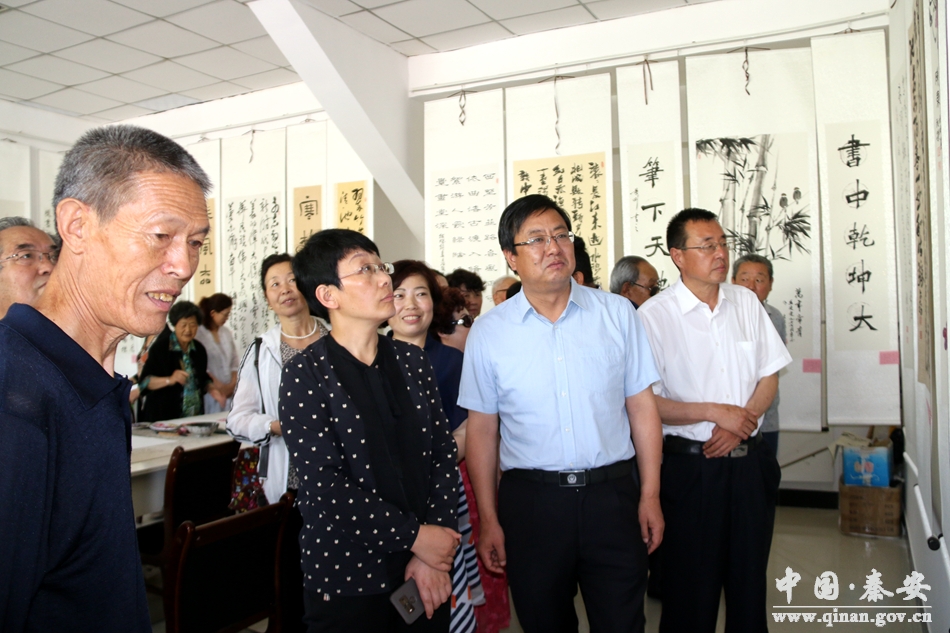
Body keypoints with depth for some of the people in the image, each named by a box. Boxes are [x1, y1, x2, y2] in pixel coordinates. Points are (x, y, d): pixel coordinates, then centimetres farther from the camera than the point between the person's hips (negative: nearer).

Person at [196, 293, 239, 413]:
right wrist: (219, 386, -12)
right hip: (210, 392, -5)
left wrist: (232, 384, -1)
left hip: (228, 392, 5)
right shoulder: (198, 334, -9)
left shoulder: (226, 333, 10)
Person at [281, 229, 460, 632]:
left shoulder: (412, 362, 5)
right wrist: (414, 536, -13)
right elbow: (325, 487, -15)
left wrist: (434, 557, -8)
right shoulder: (305, 376, -8)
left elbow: (443, 454, 2)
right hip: (346, 578, -4)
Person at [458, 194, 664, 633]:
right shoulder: (488, 333, -2)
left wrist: (650, 495, 1)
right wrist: (489, 520, 1)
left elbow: (642, 408, 3)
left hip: (611, 494, 1)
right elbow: (482, 431, 1)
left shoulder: (617, 314, 1)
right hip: (530, 501, 0)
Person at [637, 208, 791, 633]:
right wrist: (715, 412, -15)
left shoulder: (746, 302, 6)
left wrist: (740, 423, -7)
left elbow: (769, 376, 9)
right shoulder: (653, 316, -10)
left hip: (749, 461, 5)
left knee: (751, 578, 16)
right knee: (691, 587, 8)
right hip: (690, 466, -4)